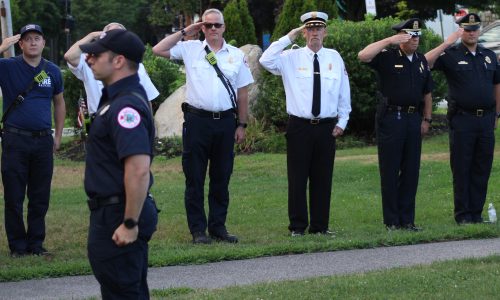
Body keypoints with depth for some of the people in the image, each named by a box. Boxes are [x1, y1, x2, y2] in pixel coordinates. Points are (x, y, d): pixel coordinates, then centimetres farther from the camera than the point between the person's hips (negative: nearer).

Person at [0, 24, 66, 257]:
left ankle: (36, 243, 16)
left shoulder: (52, 71, 8)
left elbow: (59, 103, 17)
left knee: (40, 197, 7)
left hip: (43, 141, 3)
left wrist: (58, 136, 13)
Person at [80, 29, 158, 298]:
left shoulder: (125, 106, -23)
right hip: (110, 212, 11)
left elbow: (139, 169, -30)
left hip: (117, 216, -11)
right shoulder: (118, 97, 9)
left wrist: (130, 224, -27)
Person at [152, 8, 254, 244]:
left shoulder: (236, 55, 8)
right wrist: (184, 32, -1)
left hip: (225, 121, 2)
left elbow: (242, 92, 10)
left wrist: (242, 125, 7)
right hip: (197, 120, -2)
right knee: (195, 178, 1)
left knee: (221, 178, 8)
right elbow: (158, 50, -4)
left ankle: (218, 227, 18)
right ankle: (198, 230, 7)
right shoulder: (190, 49, 4)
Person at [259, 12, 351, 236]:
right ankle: (298, 226, 8)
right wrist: (289, 37, -12)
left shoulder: (334, 58, 7)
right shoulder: (291, 58, 1)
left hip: (327, 127, 2)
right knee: (297, 178, 0)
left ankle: (320, 226, 16)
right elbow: (266, 61, -16)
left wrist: (342, 121, 7)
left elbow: (344, 93, 11)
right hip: (299, 126, -2)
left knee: (323, 178, 7)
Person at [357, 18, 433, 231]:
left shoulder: (421, 60, 14)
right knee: (390, 171, -1)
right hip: (390, 117, -5)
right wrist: (389, 41, -22)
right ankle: (392, 221, 4)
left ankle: (407, 220, 13)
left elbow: (427, 93, 19)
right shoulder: (387, 57, -4)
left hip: (413, 118, 5)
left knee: (411, 171, 6)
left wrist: (427, 119, 12)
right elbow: (363, 56, -23)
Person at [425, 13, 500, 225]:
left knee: (482, 169, 6)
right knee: (461, 169, 0)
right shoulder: (451, 55, -1)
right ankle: (463, 215, 5)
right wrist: (446, 44, -20)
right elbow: (425, 62, -17)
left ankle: (476, 213, 12)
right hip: (462, 119, -4)